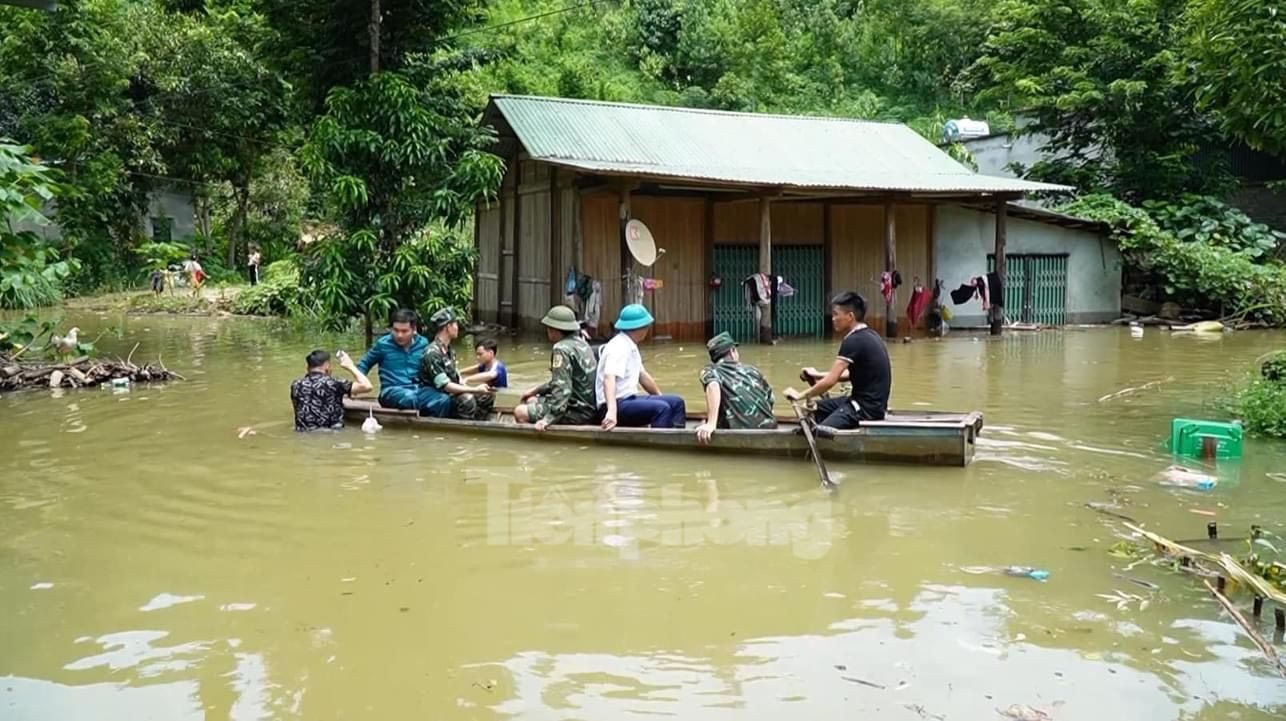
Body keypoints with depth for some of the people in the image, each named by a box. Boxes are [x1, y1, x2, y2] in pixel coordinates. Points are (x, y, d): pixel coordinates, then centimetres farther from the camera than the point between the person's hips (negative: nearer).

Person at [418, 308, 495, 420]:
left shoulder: (448, 350, 9)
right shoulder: (432, 353, -21)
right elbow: (444, 385, -25)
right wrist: (475, 389, -27)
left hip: (451, 393, 9)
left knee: (487, 396, 0)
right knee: (467, 400, -32)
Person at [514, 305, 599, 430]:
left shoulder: (562, 349, -19)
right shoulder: (580, 342, 12)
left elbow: (562, 388, -27)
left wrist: (549, 418, -29)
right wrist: (536, 390, 27)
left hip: (577, 412, -10)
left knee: (520, 412, -9)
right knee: (531, 401, 23)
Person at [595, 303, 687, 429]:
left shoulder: (631, 346, 13)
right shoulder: (618, 347, -18)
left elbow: (643, 375, 26)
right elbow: (609, 379, -33)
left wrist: (661, 398, 32)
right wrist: (612, 411, -46)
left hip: (629, 399, 10)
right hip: (617, 404, -10)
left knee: (676, 403, 6)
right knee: (661, 408, -28)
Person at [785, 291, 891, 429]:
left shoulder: (854, 341, -18)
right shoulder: (869, 335, 11)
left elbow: (830, 381, -21)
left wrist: (801, 396, -8)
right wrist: (819, 376, 21)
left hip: (867, 408, -10)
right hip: (873, 402, 10)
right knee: (816, 408, 18)